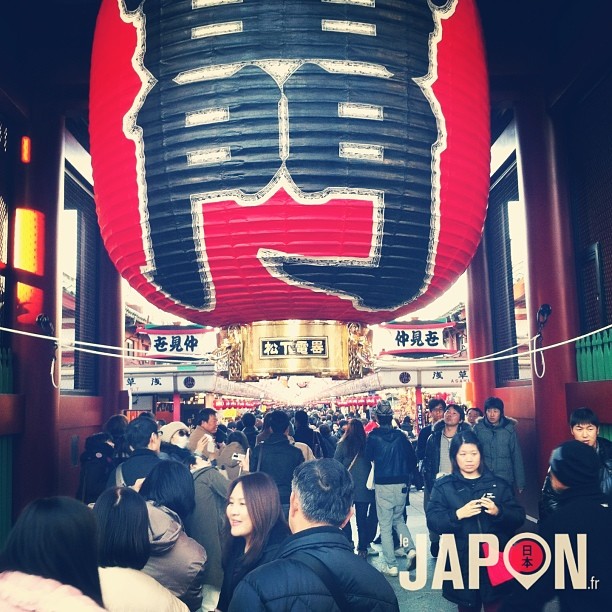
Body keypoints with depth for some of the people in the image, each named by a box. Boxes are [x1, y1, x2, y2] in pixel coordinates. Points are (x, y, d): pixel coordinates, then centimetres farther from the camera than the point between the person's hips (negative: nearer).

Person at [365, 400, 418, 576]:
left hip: (383, 485, -3)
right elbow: (413, 458, 3)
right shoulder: (401, 435, -1)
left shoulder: (373, 436, -9)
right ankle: (410, 549, 3)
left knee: (385, 525, 6)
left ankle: (391, 565, 6)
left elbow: (369, 457, 4)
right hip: (401, 484, 3)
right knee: (398, 519, 23)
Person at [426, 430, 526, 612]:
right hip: (461, 564, -1)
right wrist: (457, 515, -22)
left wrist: (498, 512, -18)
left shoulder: (498, 484, 7)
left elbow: (518, 517, 1)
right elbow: (432, 521, -7)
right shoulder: (443, 486, 2)